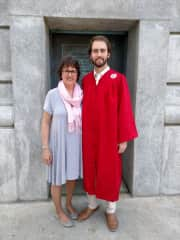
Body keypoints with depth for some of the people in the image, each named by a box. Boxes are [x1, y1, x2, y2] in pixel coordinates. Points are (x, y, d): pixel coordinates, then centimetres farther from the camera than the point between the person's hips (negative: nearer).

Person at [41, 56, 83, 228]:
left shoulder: (81, 94, -2)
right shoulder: (52, 95, -12)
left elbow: (84, 119, 7)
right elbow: (45, 122, -8)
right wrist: (45, 148, -10)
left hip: (76, 142, 4)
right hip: (58, 143, -3)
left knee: (72, 175, 19)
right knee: (57, 179, 11)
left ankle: (69, 204, 45)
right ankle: (59, 211, 36)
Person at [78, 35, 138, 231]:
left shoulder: (118, 79, -8)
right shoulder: (85, 80, 5)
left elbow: (124, 110, -9)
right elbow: (84, 108, 8)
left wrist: (124, 138, -10)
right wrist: (82, 132, 7)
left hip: (109, 136, -4)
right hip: (89, 135, 4)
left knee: (110, 173, 9)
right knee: (90, 170, 15)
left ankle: (111, 211, 31)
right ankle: (92, 205, 38)